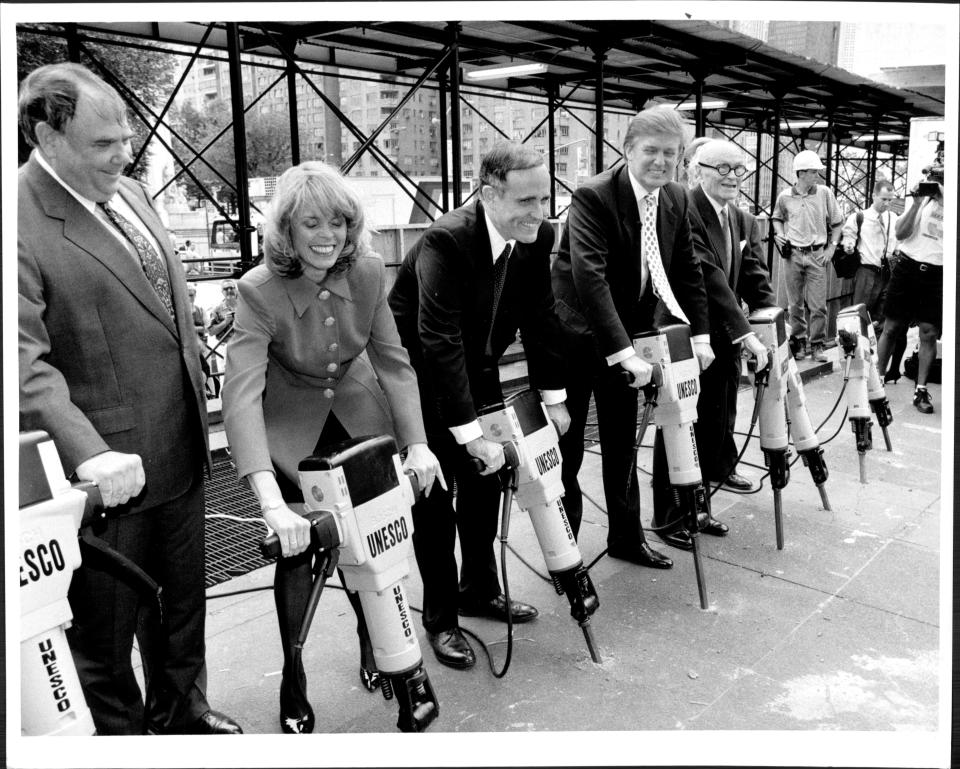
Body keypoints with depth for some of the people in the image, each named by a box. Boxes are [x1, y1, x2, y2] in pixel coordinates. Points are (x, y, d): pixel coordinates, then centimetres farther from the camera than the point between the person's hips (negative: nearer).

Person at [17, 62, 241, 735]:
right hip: (110, 469, -7)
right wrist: (88, 452, -34)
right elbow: (25, 362, -23)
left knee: (182, 599, 24)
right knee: (106, 627, 14)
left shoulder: (130, 191, 8)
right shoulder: (23, 224, -17)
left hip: (180, 450, 8)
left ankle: (179, 711, 47)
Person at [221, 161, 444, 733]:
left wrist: (417, 443, -26)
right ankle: (293, 680, 23)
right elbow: (241, 393, -38)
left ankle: (373, 641, 37)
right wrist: (271, 501, -49)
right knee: (298, 550, 0)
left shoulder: (369, 272, -17)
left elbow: (393, 360, -13)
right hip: (291, 433, -3)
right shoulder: (260, 290, -28)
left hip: (360, 417, 3)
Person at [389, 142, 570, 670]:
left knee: (485, 478, 13)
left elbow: (540, 317, -1)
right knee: (434, 495, -2)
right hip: (420, 374, -6)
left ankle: (480, 589, 32)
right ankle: (439, 617, 13)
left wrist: (552, 397, -3)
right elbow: (439, 342, -36)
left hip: (476, 369, 7)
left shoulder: (537, 236, -11)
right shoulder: (445, 241, -32)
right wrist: (470, 433, -38)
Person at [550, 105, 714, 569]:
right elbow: (588, 276, -32)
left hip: (627, 332, 7)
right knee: (568, 447, 4)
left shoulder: (676, 200, 0)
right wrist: (622, 351, -37)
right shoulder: (592, 196, -22)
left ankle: (626, 536, 31)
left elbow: (687, 271, 8)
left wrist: (700, 334, -2)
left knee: (622, 442, 16)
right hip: (577, 334, -6)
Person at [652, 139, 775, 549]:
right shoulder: (683, 211, -16)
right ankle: (668, 516, 14)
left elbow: (755, 278, 6)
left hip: (724, 343, 8)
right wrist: (746, 332, -27)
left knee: (718, 422, 11)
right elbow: (707, 277, -24)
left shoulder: (744, 222, 11)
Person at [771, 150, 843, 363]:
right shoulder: (784, 197, -1)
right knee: (795, 304, 7)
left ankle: (817, 345, 10)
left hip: (817, 255, 0)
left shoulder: (824, 193, -1)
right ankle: (798, 342, 20)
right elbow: (777, 218, 19)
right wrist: (779, 234, 1)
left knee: (818, 305, -1)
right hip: (792, 255, 0)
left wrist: (831, 247, 1)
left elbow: (837, 223, 8)